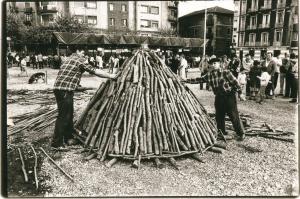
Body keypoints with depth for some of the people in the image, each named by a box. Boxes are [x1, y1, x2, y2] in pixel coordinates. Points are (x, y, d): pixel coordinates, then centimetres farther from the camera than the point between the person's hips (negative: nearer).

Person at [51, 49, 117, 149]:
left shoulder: (70, 58, 20)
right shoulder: (80, 60, -5)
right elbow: (95, 71, -5)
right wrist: (110, 76, 3)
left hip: (58, 88, 9)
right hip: (65, 90, -9)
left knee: (69, 114, 17)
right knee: (63, 116, -3)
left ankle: (68, 138, 29)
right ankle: (56, 142, 4)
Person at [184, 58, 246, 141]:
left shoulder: (226, 72, -9)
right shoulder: (209, 75, 3)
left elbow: (235, 82, -7)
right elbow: (198, 80, 7)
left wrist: (240, 93, -8)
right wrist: (186, 80, 2)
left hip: (229, 96, -5)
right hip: (218, 97, 5)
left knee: (234, 116, -3)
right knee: (219, 116, 11)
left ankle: (241, 133, 11)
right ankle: (221, 133, 28)